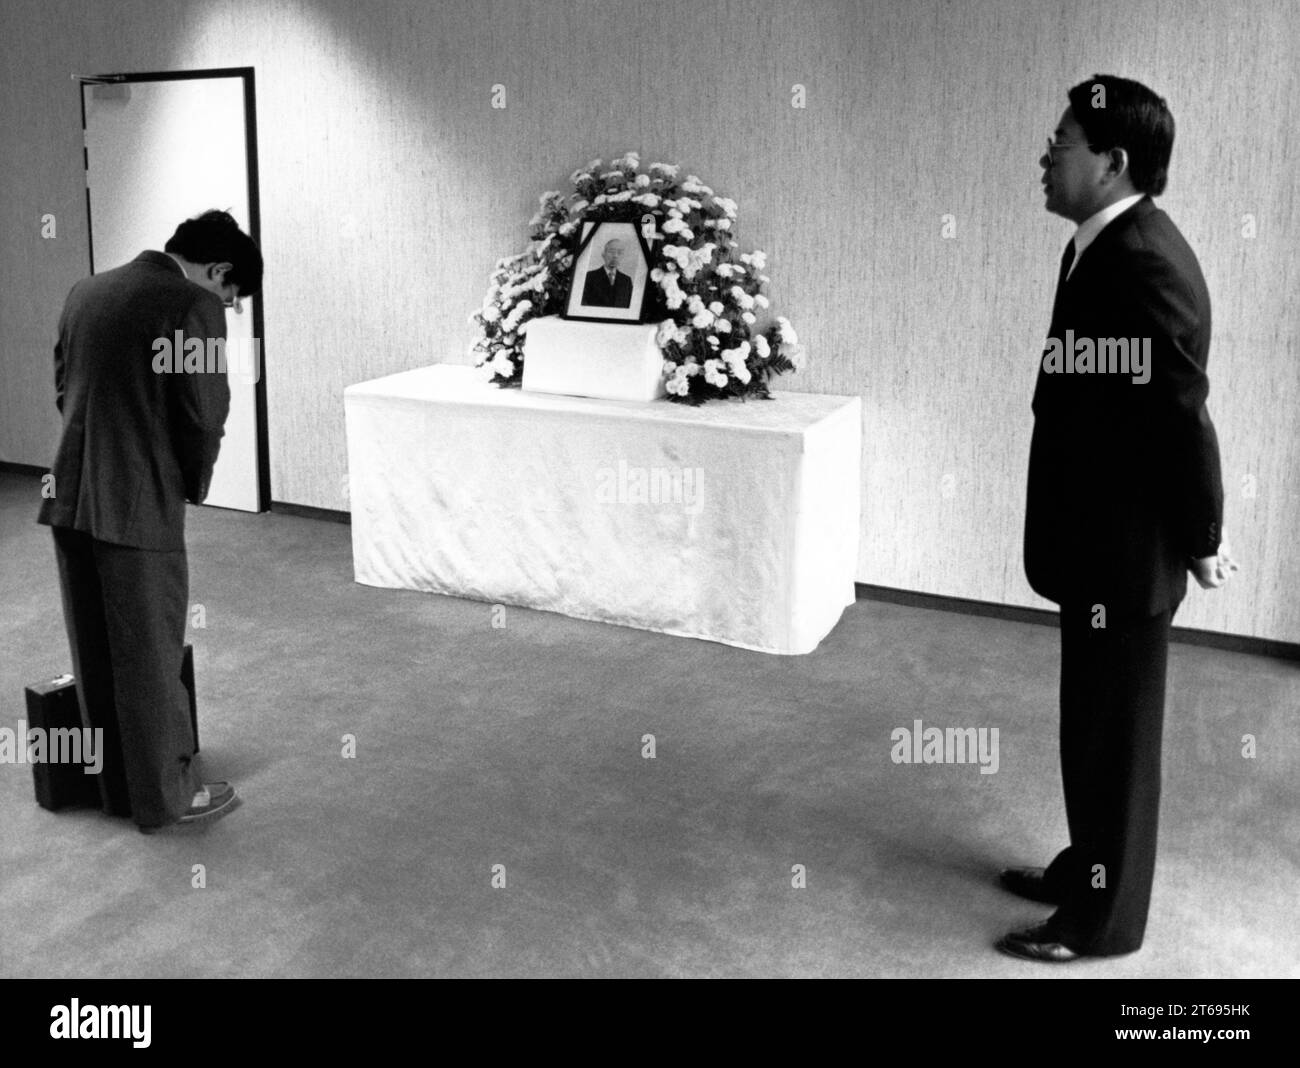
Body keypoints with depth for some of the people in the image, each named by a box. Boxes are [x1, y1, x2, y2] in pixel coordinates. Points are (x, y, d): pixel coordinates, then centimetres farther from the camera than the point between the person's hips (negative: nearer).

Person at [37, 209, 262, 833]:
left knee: (96, 657, 16)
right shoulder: (194, 305, -12)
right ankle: (166, 795, 19)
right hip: (140, 506, -7)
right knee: (152, 660, 6)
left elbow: (64, 390, 16)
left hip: (69, 498, 7)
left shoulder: (86, 291, 12)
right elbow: (204, 415, -12)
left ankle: (118, 790, 29)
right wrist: (192, 485, 5)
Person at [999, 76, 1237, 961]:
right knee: (1092, 724, 21)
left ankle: (1104, 917, 21)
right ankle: (1086, 869, 39)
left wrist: (1202, 539, -12)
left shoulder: (1144, 260, -22)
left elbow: (1183, 413, -21)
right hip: (1098, 538, 9)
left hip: (1128, 547, -9)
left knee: (1118, 733, 5)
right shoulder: (1105, 246, 9)